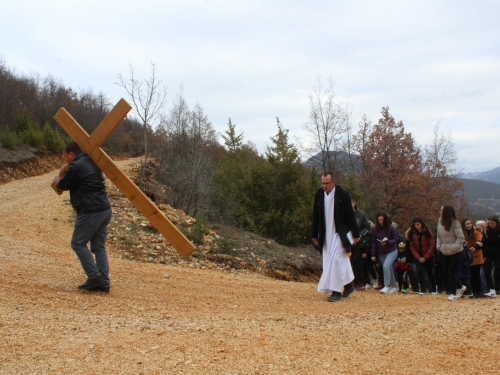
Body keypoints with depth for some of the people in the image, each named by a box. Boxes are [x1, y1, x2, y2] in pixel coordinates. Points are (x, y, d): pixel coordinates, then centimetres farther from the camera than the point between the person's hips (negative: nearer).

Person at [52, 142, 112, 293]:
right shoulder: (92, 163, 17)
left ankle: (94, 277, -3)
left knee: (78, 243, 3)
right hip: (104, 210, 9)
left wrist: (57, 180, 21)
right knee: (99, 247, 10)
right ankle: (103, 281, 6)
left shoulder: (76, 167, -12)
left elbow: (62, 186, -1)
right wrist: (63, 180, 25)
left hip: (90, 212, -9)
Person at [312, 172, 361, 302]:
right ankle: (348, 285, 23)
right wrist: (314, 235, 11)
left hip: (339, 234, -5)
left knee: (336, 260, -11)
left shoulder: (342, 194, -9)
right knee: (329, 261, 8)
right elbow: (315, 216, 10)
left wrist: (355, 234, -5)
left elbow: (350, 215, -5)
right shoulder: (319, 195, 3)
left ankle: (336, 291, -6)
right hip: (326, 234, 5)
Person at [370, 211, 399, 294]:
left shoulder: (391, 228, -11)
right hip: (381, 253, 4)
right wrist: (373, 255, 0)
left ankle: (387, 286, -17)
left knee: (386, 266, -22)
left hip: (391, 251, -4)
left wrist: (387, 242, -25)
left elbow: (396, 240, -8)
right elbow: (373, 242, 1)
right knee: (389, 269, 10)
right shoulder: (374, 229, -3)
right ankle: (394, 286, 22)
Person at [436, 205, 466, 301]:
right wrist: (439, 246, 1)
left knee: (451, 272, -4)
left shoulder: (454, 223, -19)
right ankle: (460, 287, 29)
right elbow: (439, 236, 13)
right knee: (446, 273, 10)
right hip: (446, 253, 7)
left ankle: (453, 293, 10)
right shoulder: (440, 222, 2)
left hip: (456, 253, -7)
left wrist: (453, 248, -20)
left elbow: (461, 238, -18)